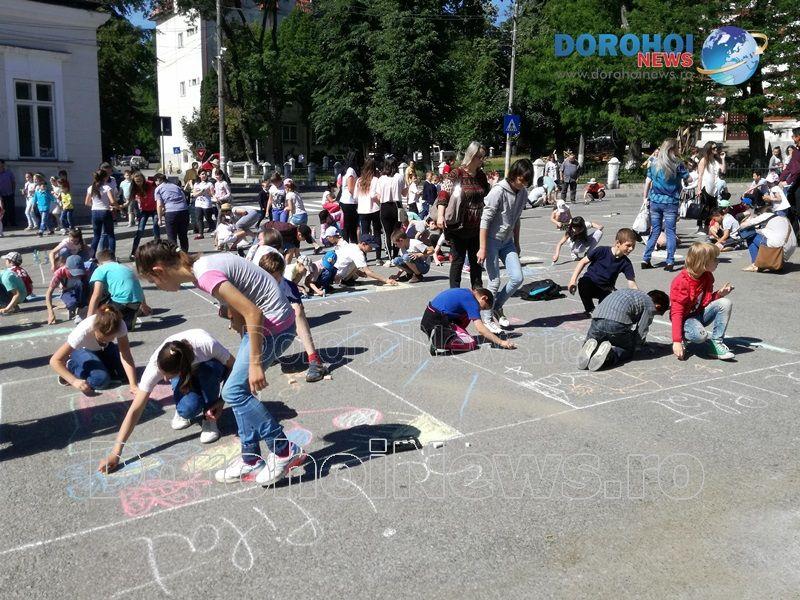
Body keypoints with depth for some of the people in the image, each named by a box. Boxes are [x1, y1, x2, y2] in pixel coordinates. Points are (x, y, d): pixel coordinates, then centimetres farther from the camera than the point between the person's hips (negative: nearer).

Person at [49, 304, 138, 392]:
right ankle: (72, 367, 0)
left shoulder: (119, 325, -35)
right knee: (102, 379, -26)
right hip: (83, 350, -3)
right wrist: (74, 381, -47)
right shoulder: (83, 332, -41)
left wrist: (133, 385, -41)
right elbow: (55, 361, -36)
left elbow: (126, 355, -32)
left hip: (104, 349, 3)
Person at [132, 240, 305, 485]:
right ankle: (251, 460, 22)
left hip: (274, 325, -10)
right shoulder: (202, 264, 7)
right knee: (241, 390, 12)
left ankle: (284, 451, 7)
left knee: (234, 391, -4)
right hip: (262, 320, 10)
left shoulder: (206, 275, -22)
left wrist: (255, 363, -21)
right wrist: (245, 349, 15)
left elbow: (253, 313, -25)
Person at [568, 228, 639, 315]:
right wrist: (573, 280, -14)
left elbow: (632, 284, -7)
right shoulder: (602, 251, -15)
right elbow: (583, 262, -7)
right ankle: (590, 310, -10)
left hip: (605, 290, 2)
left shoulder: (626, 263, -7)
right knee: (583, 284, -38)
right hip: (589, 283, -2)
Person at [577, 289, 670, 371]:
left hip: (597, 320, 5)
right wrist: (634, 347, 26)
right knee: (628, 351, 19)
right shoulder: (650, 305, 14)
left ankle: (591, 347, -7)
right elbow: (641, 331, 10)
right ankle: (610, 355, -12)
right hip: (618, 323, -5)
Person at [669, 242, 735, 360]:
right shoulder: (681, 282, -23)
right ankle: (684, 336, -1)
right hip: (686, 318, -7)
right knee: (700, 335, -37)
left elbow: (706, 300, 14)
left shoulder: (707, 276, 1)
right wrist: (677, 341, -30)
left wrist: (719, 294, -9)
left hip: (701, 313, 8)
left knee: (725, 303, -16)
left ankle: (717, 343, -12)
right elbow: (676, 313, -25)